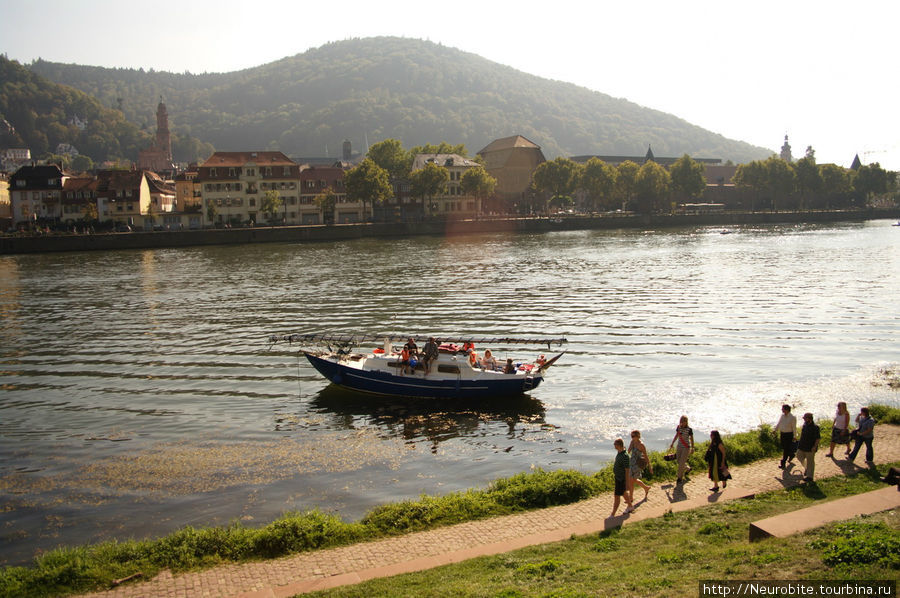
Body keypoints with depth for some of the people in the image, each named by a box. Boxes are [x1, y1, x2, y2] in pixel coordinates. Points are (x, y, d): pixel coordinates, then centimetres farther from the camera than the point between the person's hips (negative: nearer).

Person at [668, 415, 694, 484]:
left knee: (682, 462, -6)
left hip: (686, 447, -6)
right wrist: (672, 444, 12)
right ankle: (687, 468, 44)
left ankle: (680, 478, 7)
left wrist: (692, 448, 1)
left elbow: (691, 439, -5)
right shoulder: (678, 427, -1)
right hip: (679, 446, 6)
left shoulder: (689, 429, -14)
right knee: (678, 461, 15)